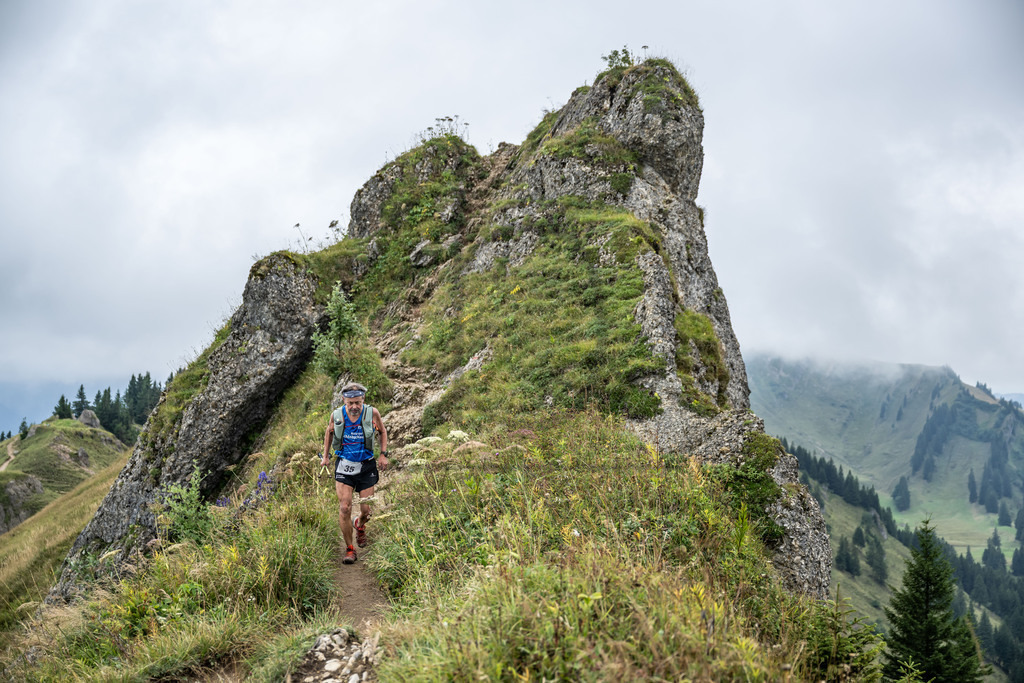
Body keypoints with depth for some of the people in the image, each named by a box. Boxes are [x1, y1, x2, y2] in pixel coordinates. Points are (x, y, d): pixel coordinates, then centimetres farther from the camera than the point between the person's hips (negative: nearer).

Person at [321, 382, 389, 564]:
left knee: (365, 510, 3)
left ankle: (360, 526, 40)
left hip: (366, 467, 0)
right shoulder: (336, 415, -10)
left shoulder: (372, 413, -13)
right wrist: (326, 456, 12)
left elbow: (383, 432, 6)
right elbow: (329, 432, 12)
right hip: (344, 466, 0)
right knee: (345, 508, -10)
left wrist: (383, 455, -2)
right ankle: (349, 549, 6)